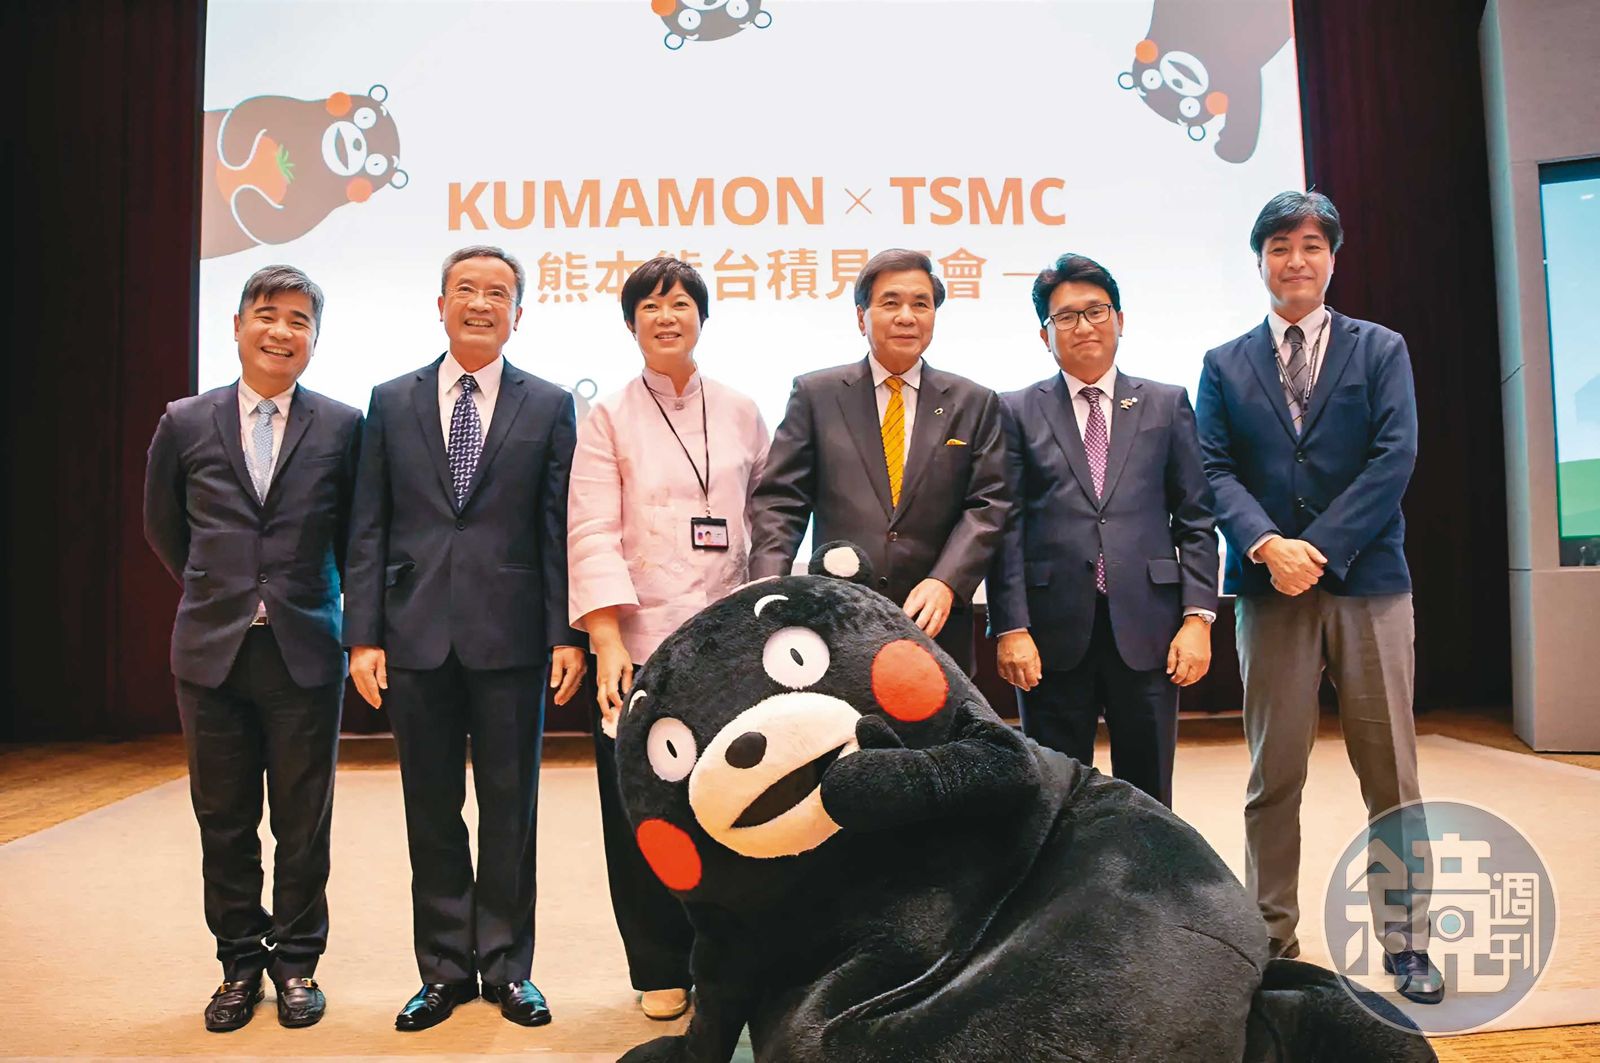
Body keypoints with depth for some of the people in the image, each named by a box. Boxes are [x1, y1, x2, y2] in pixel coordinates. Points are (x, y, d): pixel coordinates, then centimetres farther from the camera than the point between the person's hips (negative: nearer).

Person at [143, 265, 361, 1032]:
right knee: (224, 821, 11)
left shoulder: (343, 427, -2)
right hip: (212, 651, 2)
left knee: (303, 822, 8)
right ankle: (240, 964, 27)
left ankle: (297, 964, 24)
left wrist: (306, 598, 10)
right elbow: (162, 527, 16)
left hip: (306, 650, -1)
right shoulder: (185, 424, 4)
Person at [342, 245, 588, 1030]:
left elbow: (560, 529, 1)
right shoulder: (391, 402, 8)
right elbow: (368, 528, 6)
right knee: (432, 812, 11)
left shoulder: (549, 407, 4)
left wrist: (566, 634, -6)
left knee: (510, 810, 7)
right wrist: (363, 635, -1)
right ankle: (445, 970, 25)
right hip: (417, 636, 2)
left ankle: (505, 967, 23)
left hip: (509, 636, -1)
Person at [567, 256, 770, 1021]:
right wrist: (607, 642, -15)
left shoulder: (740, 413, 9)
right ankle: (661, 969, 23)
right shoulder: (609, 419, 2)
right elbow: (593, 535, -6)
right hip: (639, 642, -1)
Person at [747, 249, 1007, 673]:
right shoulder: (814, 394, 7)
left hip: (936, 626, 1)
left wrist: (946, 581, -13)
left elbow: (988, 504, 3)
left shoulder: (974, 403, 9)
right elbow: (779, 499, 2)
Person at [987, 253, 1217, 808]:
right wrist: (1010, 628, -7)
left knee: (1148, 797, 10)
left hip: (1146, 629, 1)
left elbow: (1195, 519, 7)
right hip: (1054, 633, -1)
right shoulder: (1017, 412, 6)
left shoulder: (1167, 405, 10)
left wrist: (1198, 616, -2)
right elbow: (1007, 528, 1)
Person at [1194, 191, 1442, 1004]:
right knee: (1274, 775, 5)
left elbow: (1394, 457, -3)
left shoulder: (1380, 350, 9)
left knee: (1390, 771, 6)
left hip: (1369, 581, 0)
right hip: (1270, 588, 0)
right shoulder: (1224, 365, 10)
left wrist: (1319, 547, -13)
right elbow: (1215, 472, 1)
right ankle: (1272, 935, 16)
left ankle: (1406, 940, 19)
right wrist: (1266, 545, -16)